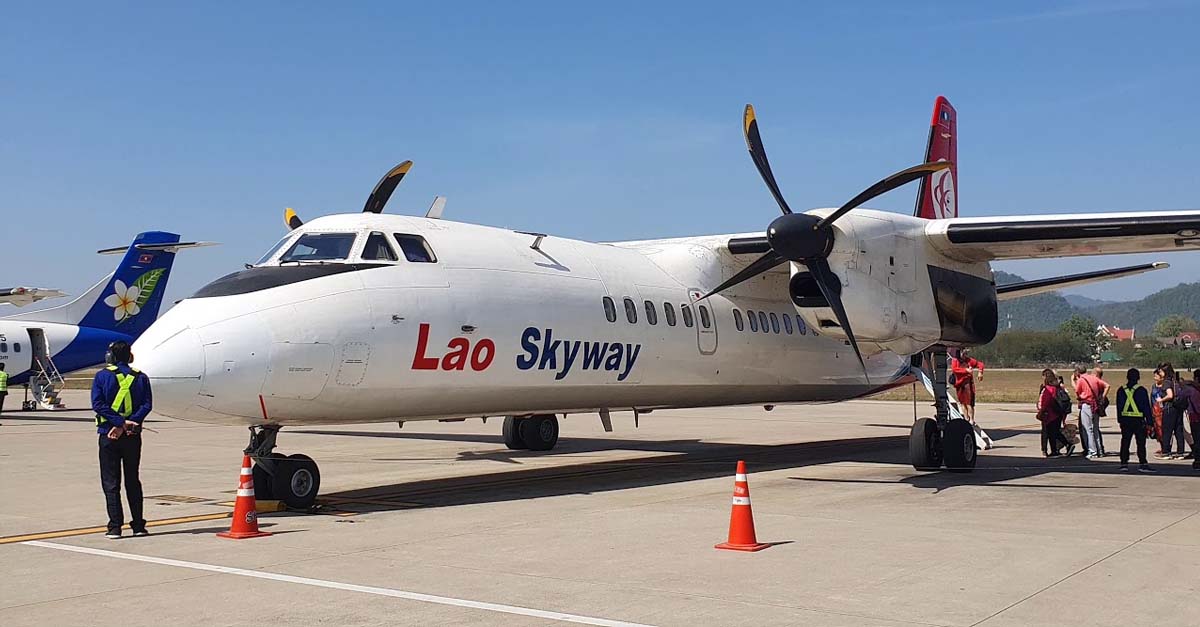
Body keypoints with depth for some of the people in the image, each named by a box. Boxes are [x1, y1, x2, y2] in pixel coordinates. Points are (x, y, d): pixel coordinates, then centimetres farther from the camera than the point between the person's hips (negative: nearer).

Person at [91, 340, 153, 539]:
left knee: (111, 482, 3)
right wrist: (127, 424, -14)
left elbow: (98, 404, -12)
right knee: (132, 481, 12)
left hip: (109, 435, -2)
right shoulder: (140, 378, 4)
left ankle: (115, 527, -1)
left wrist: (121, 423, -16)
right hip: (132, 436, 2)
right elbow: (146, 405, -7)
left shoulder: (102, 376, -2)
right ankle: (138, 525, 12)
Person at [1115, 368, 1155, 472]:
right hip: (1138, 420, -4)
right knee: (1141, 442, 0)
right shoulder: (1141, 390, -6)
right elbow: (1146, 407, -4)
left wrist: (1120, 420, 17)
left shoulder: (1121, 390, 6)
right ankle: (1142, 464, -2)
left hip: (1125, 420, 4)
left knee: (1125, 442, 7)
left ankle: (1124, 464, 6)